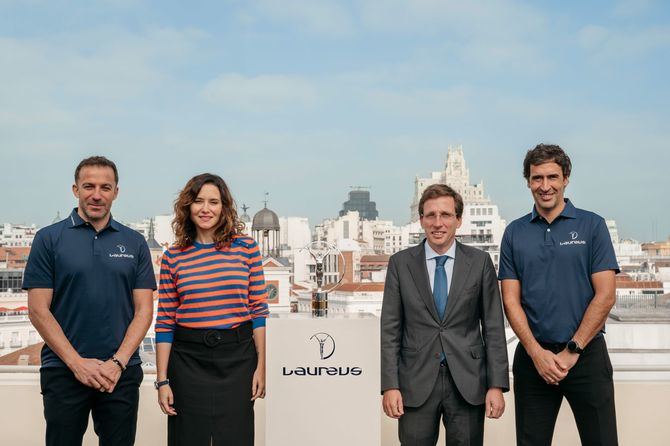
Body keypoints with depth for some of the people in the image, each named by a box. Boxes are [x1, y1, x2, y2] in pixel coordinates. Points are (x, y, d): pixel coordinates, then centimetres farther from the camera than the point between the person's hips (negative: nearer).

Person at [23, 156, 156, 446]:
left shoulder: (134, 243, 5)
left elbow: (144, 309, 3)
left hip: (122, 372, 2)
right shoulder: (48, 239, 0)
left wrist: (118, 362, -9)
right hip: (64, 372, -1)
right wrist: (77, 363, -10)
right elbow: (38, 309, -4)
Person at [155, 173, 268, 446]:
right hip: (188, 359, 1)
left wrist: (262, 365, -3)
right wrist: (162, 381, -1)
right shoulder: (173, 257, 2)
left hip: (237, 356, 0)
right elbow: (165, 322, 2)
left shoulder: (246, 248, 0)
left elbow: (258, 310, 1)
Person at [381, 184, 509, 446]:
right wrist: (390, 385, -4)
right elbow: (390, 329, 1)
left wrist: (497, 385, -3)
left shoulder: (480, 262, 2)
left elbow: (493, 326, 2)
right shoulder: (400, 263, 2)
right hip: (416, 384, 0)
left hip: (468, 383, 0)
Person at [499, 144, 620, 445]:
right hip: (532, 356, 2)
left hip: (586, 354, -2)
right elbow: (511, 300, 1)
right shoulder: (514, 233, 5)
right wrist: (537, 352, -9)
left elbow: (605, 295, -6)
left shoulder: (592, 225, -1)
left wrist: (572, 350, -10)